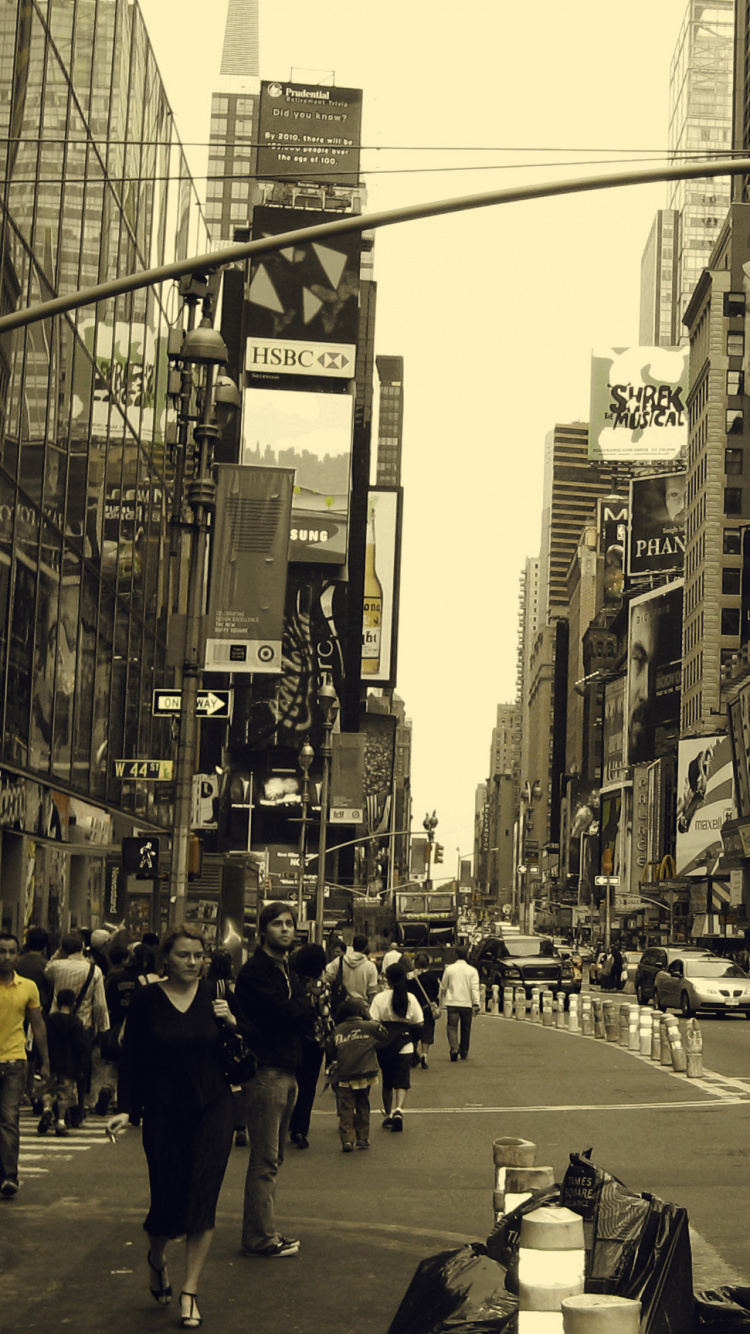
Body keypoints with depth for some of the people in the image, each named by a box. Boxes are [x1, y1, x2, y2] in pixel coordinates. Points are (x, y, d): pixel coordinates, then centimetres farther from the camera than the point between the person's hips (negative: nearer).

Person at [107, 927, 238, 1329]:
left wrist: (232, 1023, -12)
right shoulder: (145, 1001, -2)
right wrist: (125, 1109, -7)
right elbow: (131, 1059, 1)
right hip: (163, 1112, -1)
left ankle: (190, 1291, 2)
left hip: (212, 1110, 1)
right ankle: (156, 1259, 33)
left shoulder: (216, 997, 2)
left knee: (201, 1193, -7)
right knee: (167, 1197, -1)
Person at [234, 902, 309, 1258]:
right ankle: (260, 1237, -2)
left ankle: (264, 1232, 20)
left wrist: (301, 1009, -9)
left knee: (272, 1158, 13)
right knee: (265, 1159, -6)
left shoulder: (287, 971, 19)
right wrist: (310, 1004, -3)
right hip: (266, 1071, -9)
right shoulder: (254, 971, -11)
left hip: (286, 1071, 9)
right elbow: (282, 1012, -21)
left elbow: (300, 1015, 13)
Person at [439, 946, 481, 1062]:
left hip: (452, 1003, -1)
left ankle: (454, 1048, -24)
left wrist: (441, 998, 28)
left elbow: (443, 986, 9)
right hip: (467, 1003, 1)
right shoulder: (472, 971, -2)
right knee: (465, 1029, 13)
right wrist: (476, 1004, -8)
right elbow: (475, 988, -8)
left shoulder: (449, 969, 0)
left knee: (452, 1027, -1)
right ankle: (464, 1053, 22)